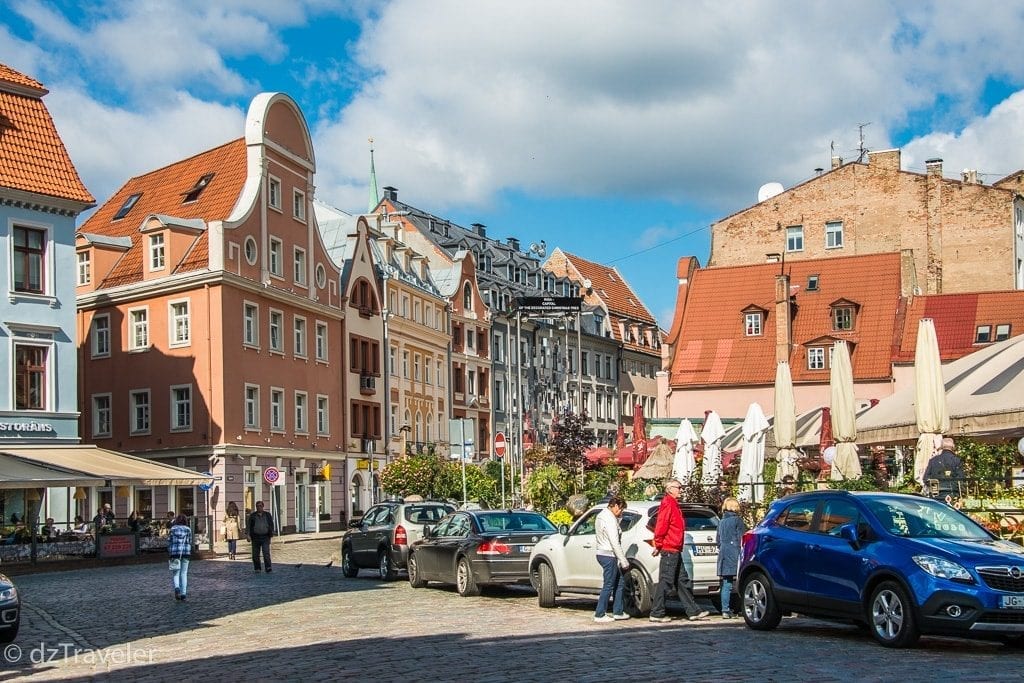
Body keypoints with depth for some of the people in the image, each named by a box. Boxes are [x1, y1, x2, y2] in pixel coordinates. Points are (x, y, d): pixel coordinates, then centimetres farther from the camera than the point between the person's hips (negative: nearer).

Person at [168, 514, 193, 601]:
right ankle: (183, 593, 3)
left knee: (175, 573, 7)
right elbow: (190, 542, 3)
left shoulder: (173, 529, 1)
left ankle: (176, 588, -20)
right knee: (184, 574, 9)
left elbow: (169, 541, 0)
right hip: (186, 552, 1)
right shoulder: (188, 530, 3)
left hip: (175, 553, -1)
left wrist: (169, 552, 8)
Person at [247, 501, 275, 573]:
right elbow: (248, 526, 2)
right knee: (255, 555, 5)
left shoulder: (268, 515, 9)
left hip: (265, 537, -1)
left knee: (266, 553, -13)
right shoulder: (252, 516, 6)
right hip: (255, 537, 1)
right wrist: (248, 535, -9)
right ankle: (257, 568, 18)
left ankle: (268, 568, -18)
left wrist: (271, 533, 3)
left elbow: (271, 525, 14)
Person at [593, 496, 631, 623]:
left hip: (603, 554, 10)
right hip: (609, 555, -10)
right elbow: (615, 542, -20)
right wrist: (624, 561, -18)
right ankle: (600, 615, 1)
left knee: (620, 582, 15)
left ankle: (618, 612, 20)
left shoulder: (601, 516, 15)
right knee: (608, 585, -3)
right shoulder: (610, 519, -17)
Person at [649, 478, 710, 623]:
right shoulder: (668, 504, -13)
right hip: (669, 550, -10)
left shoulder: (673, 504, 20)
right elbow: (661, 526, -20)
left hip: (675, 550, 10)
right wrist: (658, 545, -17)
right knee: (665, 582, -6)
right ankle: (657, 614, -2)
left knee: (682, 581, 12)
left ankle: (693, 611, 17)